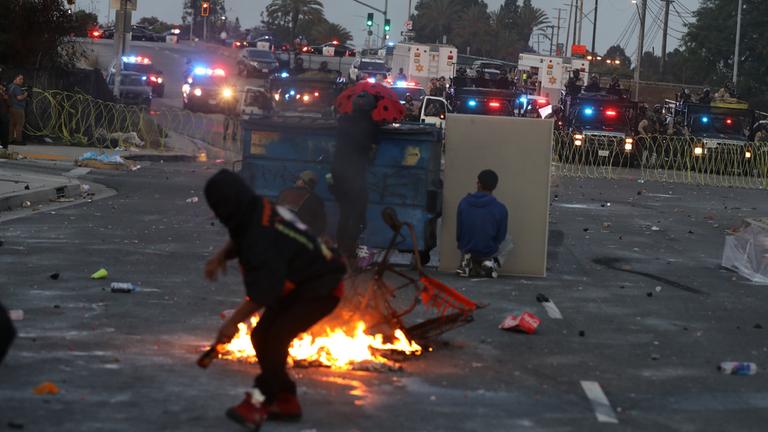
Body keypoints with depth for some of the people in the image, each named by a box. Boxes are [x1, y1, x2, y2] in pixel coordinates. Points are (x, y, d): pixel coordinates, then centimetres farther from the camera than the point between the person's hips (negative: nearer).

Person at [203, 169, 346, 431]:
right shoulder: (258, 211, -4)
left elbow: (263, 292, -31)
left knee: (271, 338, -20)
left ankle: (258, 402, -14)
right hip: (298, 284, 10)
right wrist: (221, 256, -3)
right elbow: (241, 241, 18)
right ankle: (285, 400, 17)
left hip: (320, 289, -10)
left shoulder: (263, 236, -32)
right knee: (262, 336, 8)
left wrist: (232, 322, -23)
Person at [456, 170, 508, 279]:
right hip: (489, 252, -2)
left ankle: (468, 263, 5)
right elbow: (501, 237, -6)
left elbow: (458, 232, -1)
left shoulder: (464, 203, -11)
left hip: (467, 249, 2)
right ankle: (489, 262, 3)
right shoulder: (500, 209, -18)